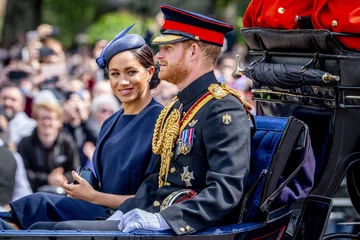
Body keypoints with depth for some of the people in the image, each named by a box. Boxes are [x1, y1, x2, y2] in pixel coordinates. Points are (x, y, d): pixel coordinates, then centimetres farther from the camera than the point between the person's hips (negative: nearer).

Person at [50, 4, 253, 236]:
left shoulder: (224, 110, -11)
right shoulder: (176, 109, 19)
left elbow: (226, 191, -21)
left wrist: (163, 219, -28)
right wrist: (123, 213, 8)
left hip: (187, 226, -9)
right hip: (157, 216, 9)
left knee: (65, 230, -21)